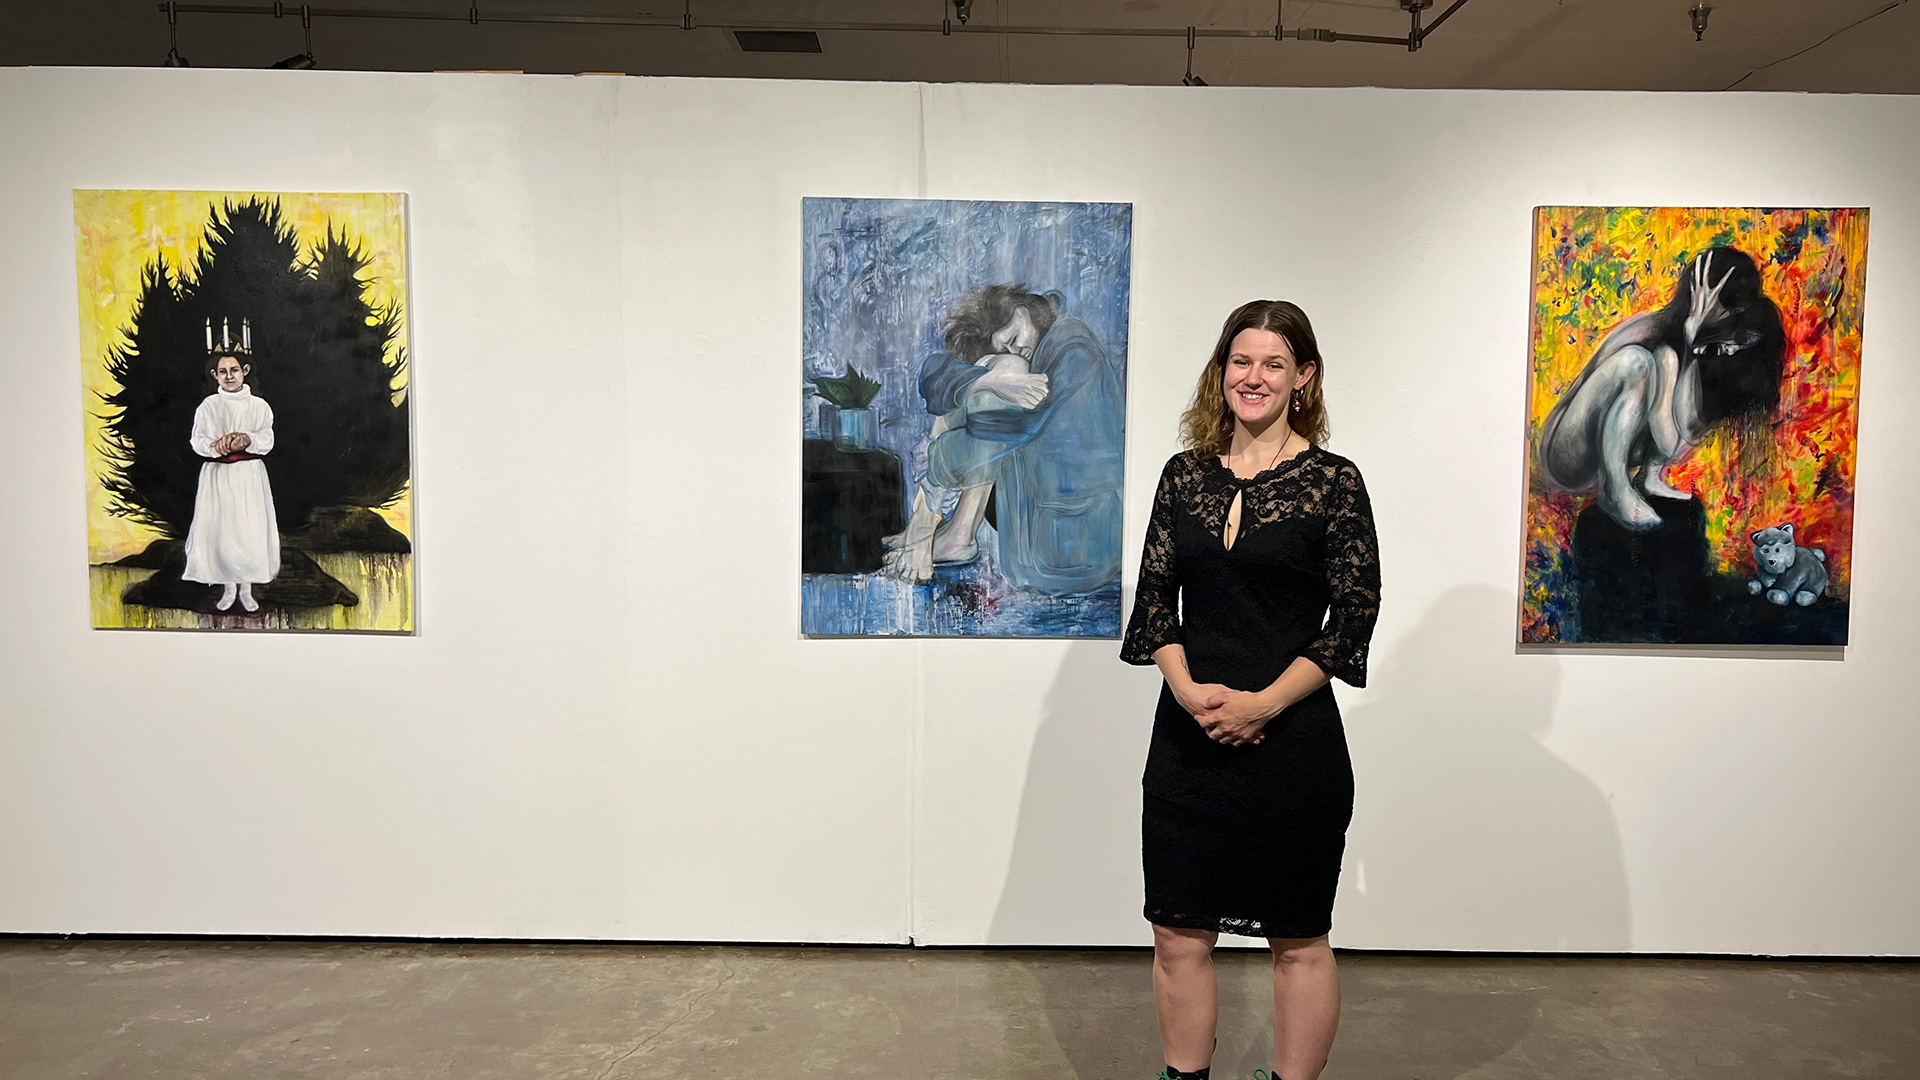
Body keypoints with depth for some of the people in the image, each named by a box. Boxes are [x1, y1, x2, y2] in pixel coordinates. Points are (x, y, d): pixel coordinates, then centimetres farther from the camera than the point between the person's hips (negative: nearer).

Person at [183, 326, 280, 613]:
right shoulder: (208, 406, 3)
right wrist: (215, 445, -26)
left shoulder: (258, 406, 4)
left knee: (249, 531, -1)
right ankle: (228, 587, 15)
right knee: (218, 531, 0)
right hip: (217, 476, 0)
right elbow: (197, 440, -5)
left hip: (249, 475, 0)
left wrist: (248, 439, -26)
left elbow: (267, 440, -6)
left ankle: (246, 589, 13)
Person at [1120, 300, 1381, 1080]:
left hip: (1293, 744, -3)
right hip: (1188, 741, 4)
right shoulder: (1185, 474, 7)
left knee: (1299, 939, 10)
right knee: (1179, 932, 10)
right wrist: (1188, 688, -11)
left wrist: (1262, 704, -15)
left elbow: (1353, 616, -6)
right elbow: (1155, 597, 6)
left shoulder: (1332, 481, -4)